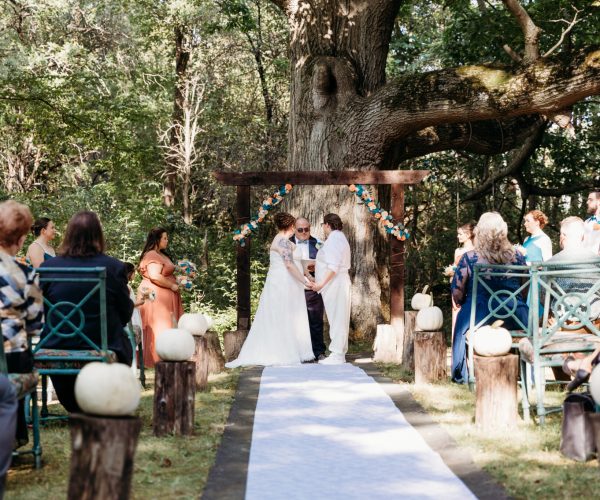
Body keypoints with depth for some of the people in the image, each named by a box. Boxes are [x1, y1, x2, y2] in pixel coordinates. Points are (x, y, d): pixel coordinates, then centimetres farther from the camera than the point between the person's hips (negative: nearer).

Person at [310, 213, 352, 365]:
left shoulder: (333, 239, -14)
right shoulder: (339, 237, 18)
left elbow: (333, 267, -22)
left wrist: (321, 283, -25)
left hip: (334, 284, -10)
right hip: (337, 284, 10)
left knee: (336, 318, -8)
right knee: (338, 319, 11)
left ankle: (337, 355, -7)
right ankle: (339, 354, 15)